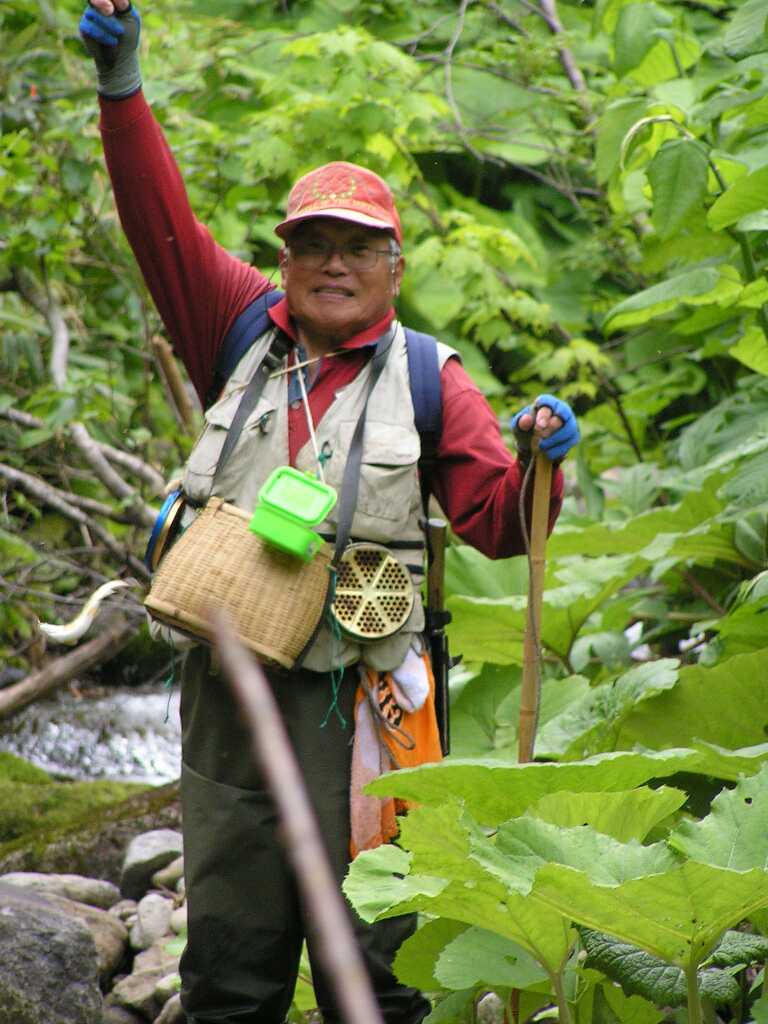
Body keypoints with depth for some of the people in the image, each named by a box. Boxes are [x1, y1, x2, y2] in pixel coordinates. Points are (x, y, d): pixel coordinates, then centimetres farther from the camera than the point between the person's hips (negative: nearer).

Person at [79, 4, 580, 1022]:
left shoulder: (427, 378, 1)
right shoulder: (245, 336, 8)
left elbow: (497, 522, -4)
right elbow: (164, 224, 2)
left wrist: (535, 461, -24)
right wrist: (123, 87, -7)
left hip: (353, 698, -3)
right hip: (227, 687, 3)